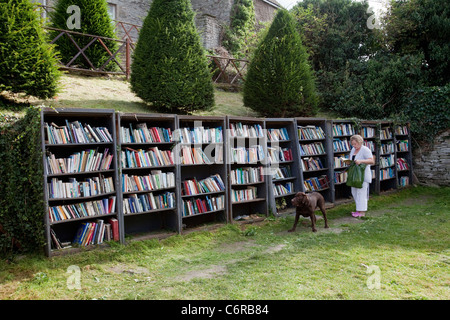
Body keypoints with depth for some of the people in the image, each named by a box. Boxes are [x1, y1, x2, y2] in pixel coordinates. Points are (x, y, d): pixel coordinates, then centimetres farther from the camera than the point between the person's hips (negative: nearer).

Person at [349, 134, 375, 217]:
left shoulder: (365, 150, -11)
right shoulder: (353, 150, 14)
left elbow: (372, 161, -18)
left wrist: (361, 161, -30)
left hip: (363, 175, -8)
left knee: (361, 192, -9)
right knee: (354, 192, 10)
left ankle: (362, 212, -5)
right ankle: (359, 209, 22)